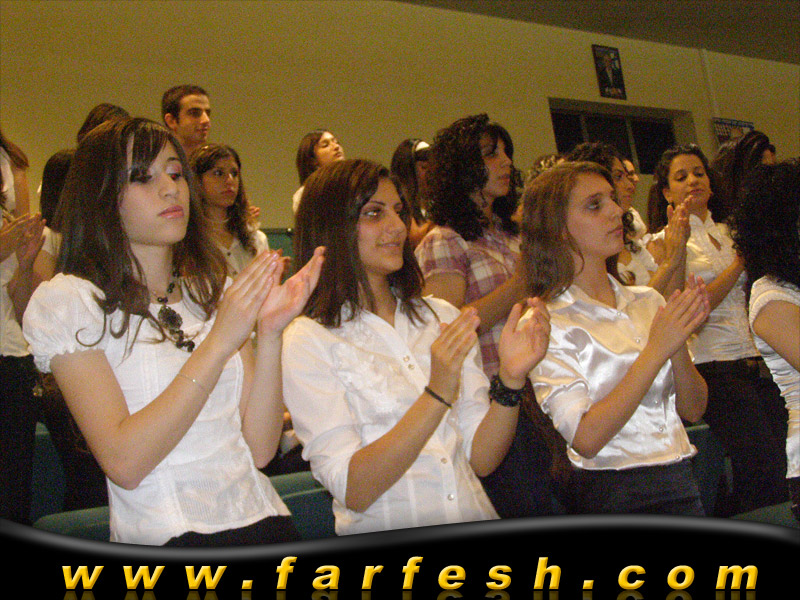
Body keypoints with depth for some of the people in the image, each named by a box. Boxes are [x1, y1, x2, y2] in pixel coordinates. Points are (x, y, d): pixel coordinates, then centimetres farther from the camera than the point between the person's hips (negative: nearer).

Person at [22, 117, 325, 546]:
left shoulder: (215, 291, 15)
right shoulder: (68, 300, -1)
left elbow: (260, 449, 4)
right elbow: (123, 464, -14)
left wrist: (270, 333, -9)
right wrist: (219, 343, -16)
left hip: (264, 524, 5)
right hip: (164, 542, -5)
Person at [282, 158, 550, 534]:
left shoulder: (443, 317, 12)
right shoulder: (308, 341, -3)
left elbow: (481, 460, 6)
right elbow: (353, 490, -12)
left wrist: (510, 379, -9)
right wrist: (438, 394, -20)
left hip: (476, 530, 3)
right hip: (382, 543, -3)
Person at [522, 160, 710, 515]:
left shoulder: (647, 301, 12)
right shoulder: (546, 323, -5)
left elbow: (693, 409, 11)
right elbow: (586, 438, -14)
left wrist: (678, 345, -7)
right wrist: (657, 350, -15)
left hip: (681, 483, 4)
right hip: (614, 495, -4)